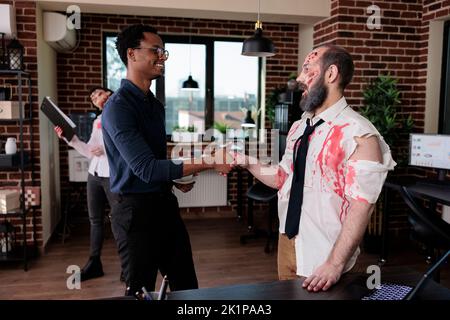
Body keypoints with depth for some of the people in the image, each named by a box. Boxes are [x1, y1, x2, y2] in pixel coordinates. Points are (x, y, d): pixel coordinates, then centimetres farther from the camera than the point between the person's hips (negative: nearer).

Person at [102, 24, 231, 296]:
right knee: (141, 291, 8)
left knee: (187, 285, 14)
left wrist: (175, 179, 6)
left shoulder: (156, 105, 11)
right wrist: (207, 164, -24)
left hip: (165, 202, 8)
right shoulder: (118, 107, -17)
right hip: (136, 209, -8)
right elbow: (146, 168, -24)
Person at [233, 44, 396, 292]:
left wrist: (335, 264, -23)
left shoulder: (359, 135, -17)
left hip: (323, 256, -7)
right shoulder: (299, 127, 6)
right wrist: (248, 162, -2)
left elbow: (361, 206, -20)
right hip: (287, 242, 7)